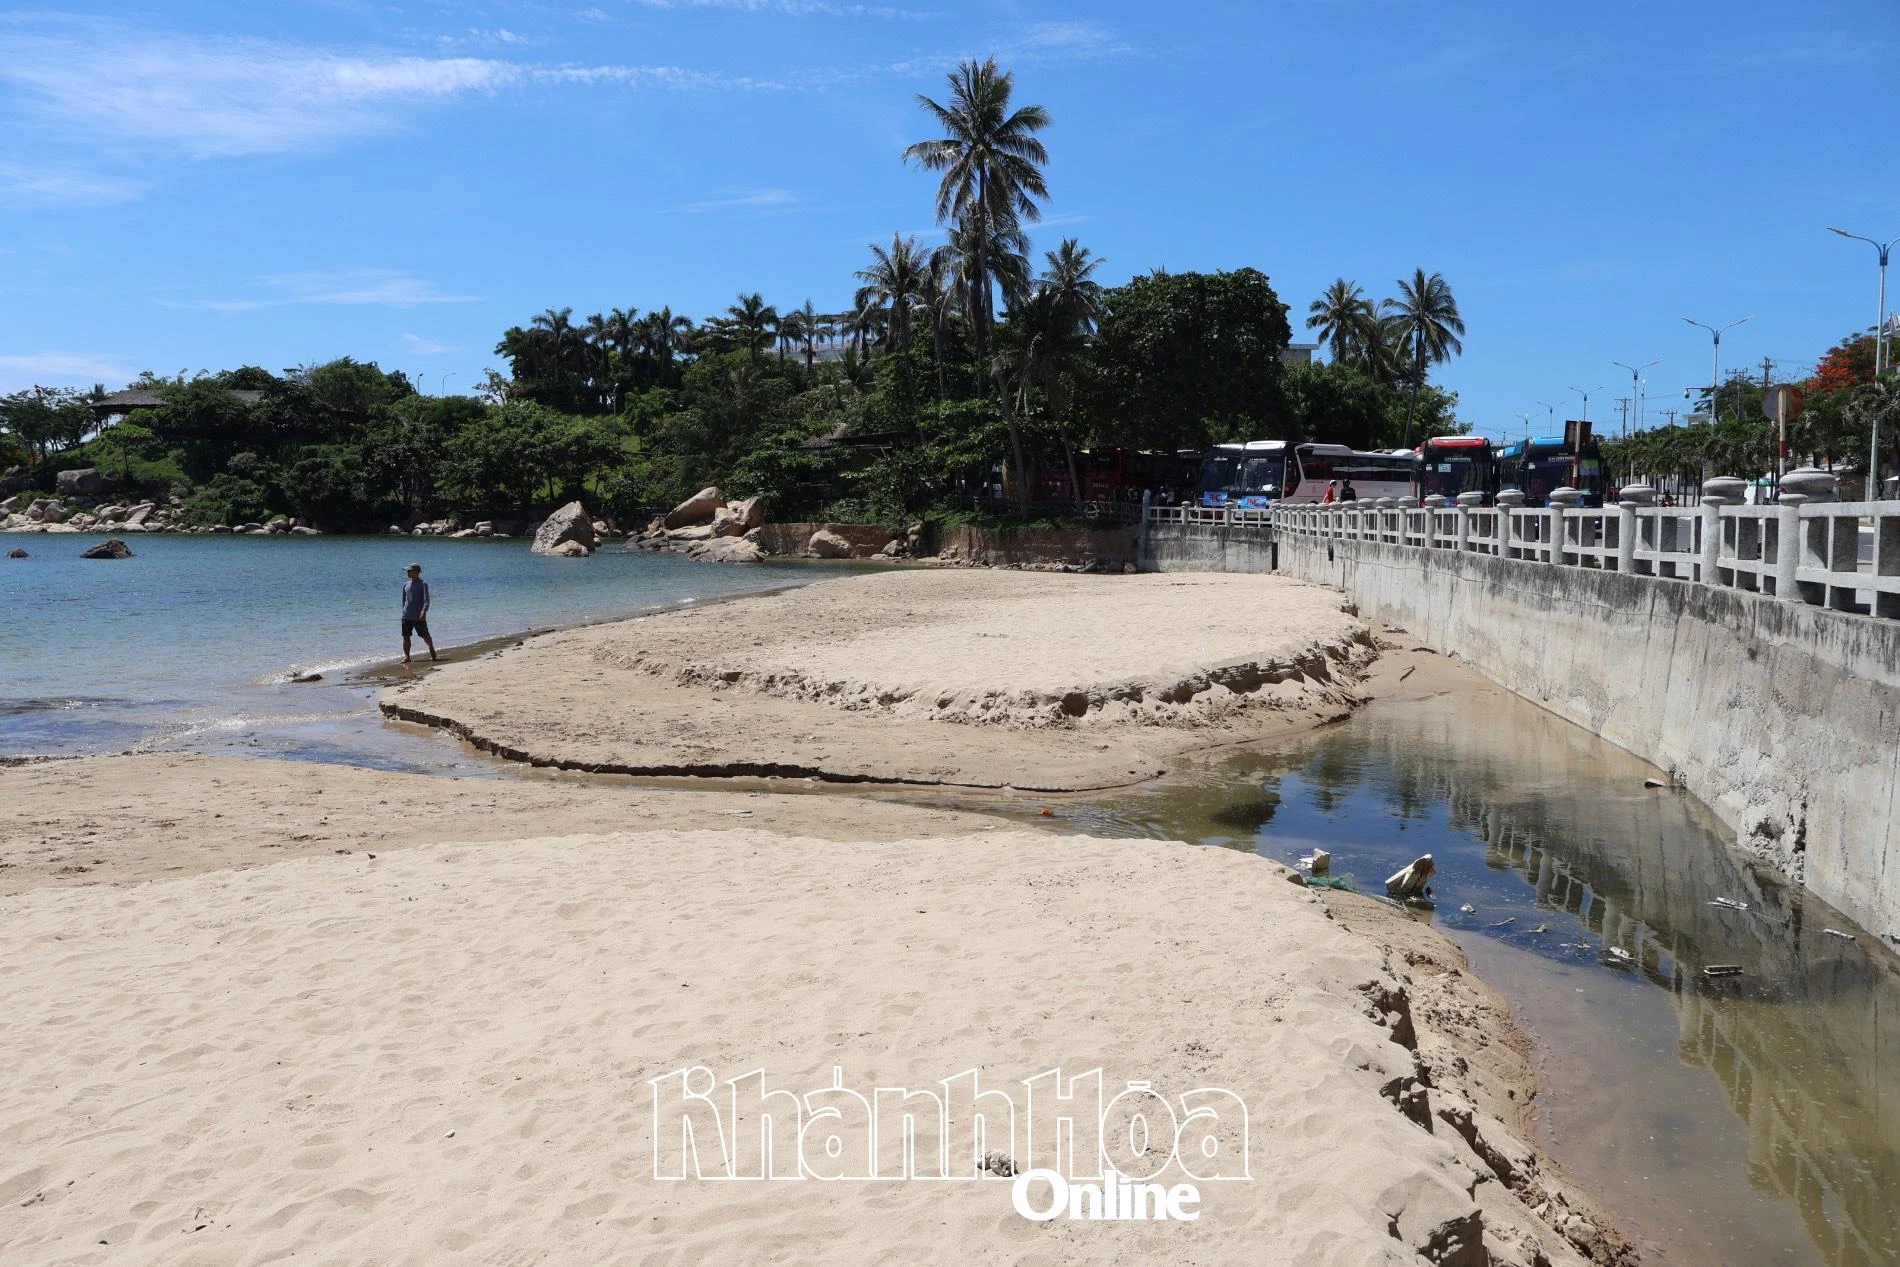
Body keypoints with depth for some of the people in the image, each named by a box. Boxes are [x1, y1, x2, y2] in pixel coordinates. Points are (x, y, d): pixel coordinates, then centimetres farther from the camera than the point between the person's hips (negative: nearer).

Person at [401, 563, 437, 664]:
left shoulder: (423, 584, -7)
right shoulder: (405, 584, 10)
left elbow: (426, 600, -15)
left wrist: (424, 611, -29)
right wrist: (404, 611, 19)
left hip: (419, 616, -5)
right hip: (406, 616, 5)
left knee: (425, 636, 6)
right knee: (405, 636, -2)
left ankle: (432, 650, 30)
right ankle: (406, 656, 0)